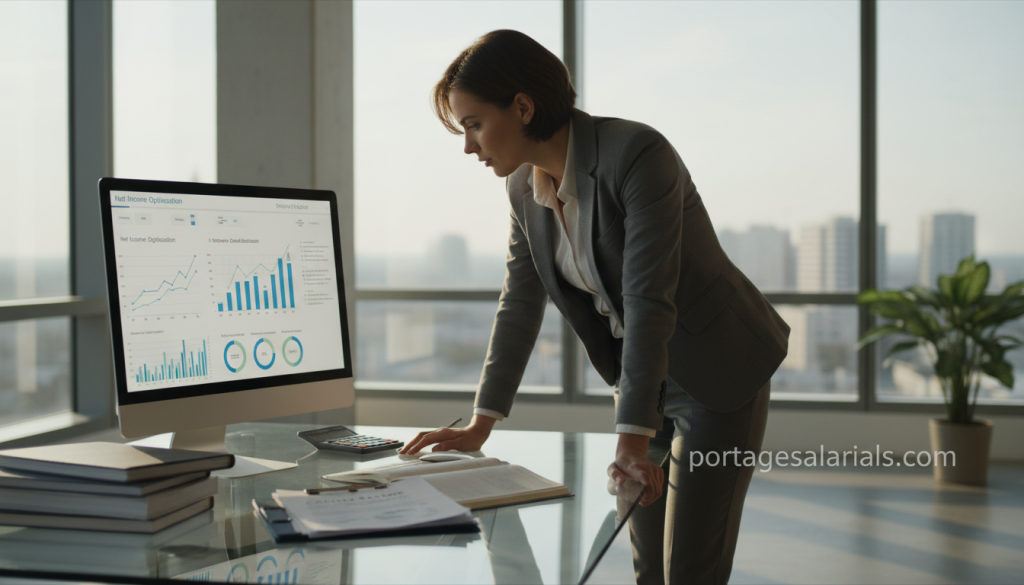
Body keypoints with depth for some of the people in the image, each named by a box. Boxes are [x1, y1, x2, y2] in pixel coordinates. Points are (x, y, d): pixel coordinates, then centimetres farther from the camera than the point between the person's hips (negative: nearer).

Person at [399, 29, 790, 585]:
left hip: (721, 372, -7)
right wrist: (480, 425, 4)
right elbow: (520, 303, 5)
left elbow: (648, 299, -31)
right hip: (642, 371, 7)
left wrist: (632, 440, -35)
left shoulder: (638, 154, -27)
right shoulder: (525, 185, -4)